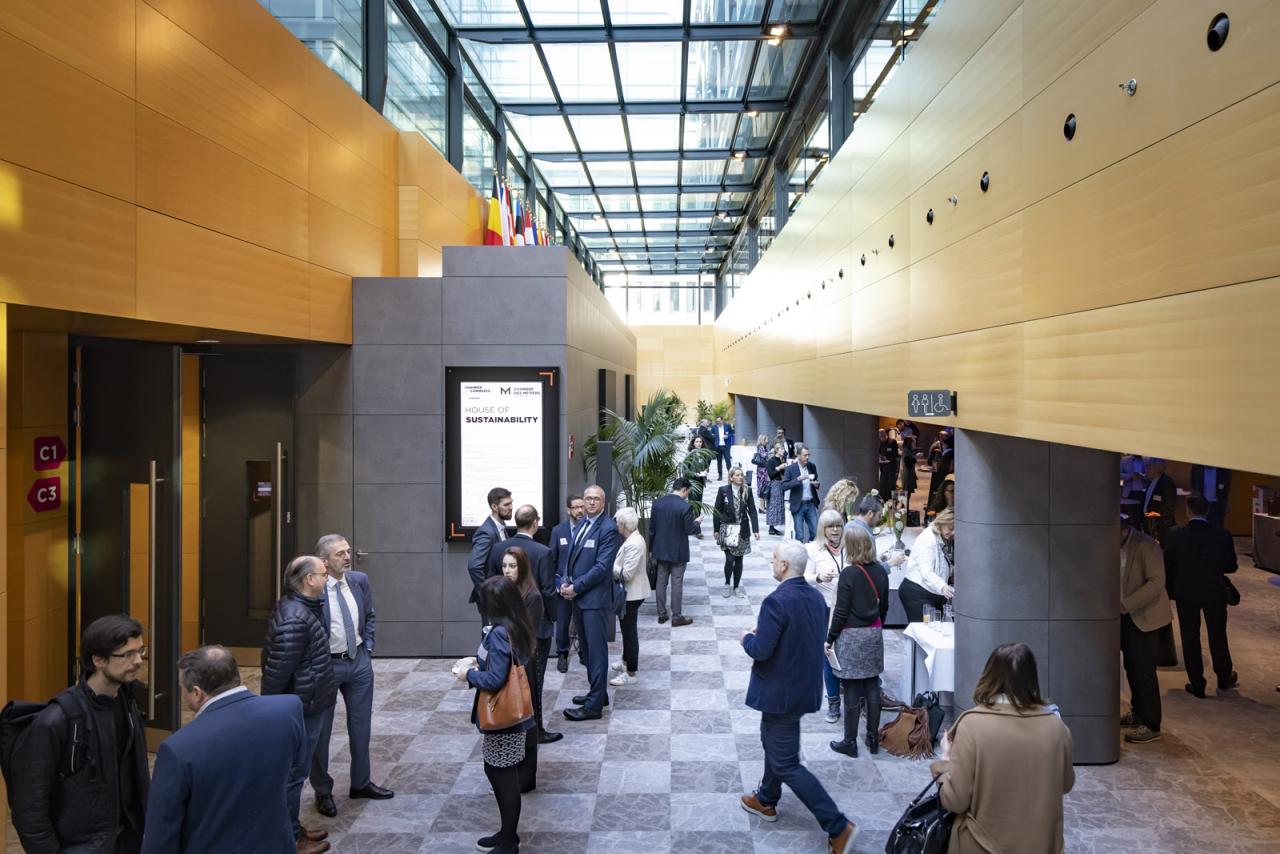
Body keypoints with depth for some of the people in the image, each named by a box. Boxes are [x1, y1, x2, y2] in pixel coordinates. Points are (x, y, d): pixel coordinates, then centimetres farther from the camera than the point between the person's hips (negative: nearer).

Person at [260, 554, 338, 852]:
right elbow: (277, 671, -26)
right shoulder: (295, 620, -28)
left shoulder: (296, 607, 5)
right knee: (293, 774, 6)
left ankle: (292, 828, 36)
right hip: (302, 711, -10)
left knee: (293, 772, 21)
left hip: (306, 706, 10)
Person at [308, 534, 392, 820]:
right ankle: (323, 791, 29)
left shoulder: (360, 580, -3)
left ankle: (361, 783, 35)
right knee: (320, 731, 10)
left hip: (359, 662, 5)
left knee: (361, 725, 17)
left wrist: (368, 650, 6)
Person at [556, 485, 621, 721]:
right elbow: (568, 555, 16)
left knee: (597, 649, -2)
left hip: (596, 598, -8)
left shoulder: (608, 528, -13)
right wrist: (565, 581, -1)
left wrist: (576, 587, -15)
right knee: (587, 647, 17)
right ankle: (598, 693, 30)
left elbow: (602, 566, -18)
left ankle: (594, 705, 2)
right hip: (578, 596, 8)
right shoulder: (579, 525, 12)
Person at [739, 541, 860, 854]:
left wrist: (748, 638, -5)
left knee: (786, 764, 2)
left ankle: (838, 827, 2)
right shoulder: (816, 597, 0)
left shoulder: (776, 602, -26)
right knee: (773, 742, 28)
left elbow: (761, 650, -27)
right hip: (804, 685, 9)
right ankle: (766, 801, 46)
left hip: (781, 691, -9)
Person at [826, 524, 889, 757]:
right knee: (872, 687, 12)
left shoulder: (849, 574, -17)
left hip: (851, 635, -5)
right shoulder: (880, 571, 1)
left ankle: (850, 742, 10)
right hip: (874, 634, 6)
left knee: (852, 690, 2)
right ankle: (873, 737, 22)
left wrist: (830, 639, -5)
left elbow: (841, 612, -14)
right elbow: (884, 606, 11)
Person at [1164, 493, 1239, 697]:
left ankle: (1197, 684, 13)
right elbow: (1231, 566, -3)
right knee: (1217, 635, 18)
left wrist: (1173, 587, 11)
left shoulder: (1175, 535, -12)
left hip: (1185, 593, -1)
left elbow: (1168, 565, -6)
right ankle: (1224, 679, 34)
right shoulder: (1222, 536, -11)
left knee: (1190, 638, 8)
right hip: (1214, 592, 1)